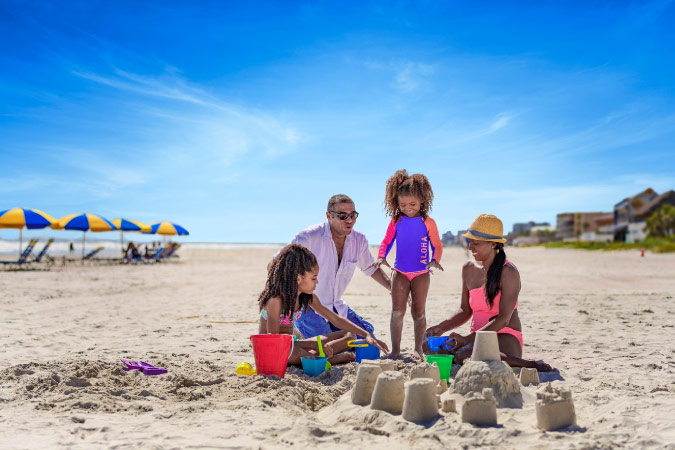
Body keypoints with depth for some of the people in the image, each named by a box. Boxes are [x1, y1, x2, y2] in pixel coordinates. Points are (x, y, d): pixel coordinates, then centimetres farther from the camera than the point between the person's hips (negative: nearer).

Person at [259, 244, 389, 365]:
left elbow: (336, 319, 2)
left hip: (292, 344, 8)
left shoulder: (307, 296, -1)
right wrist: (315, 345, -29)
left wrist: (366, 334, -8)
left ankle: (311, 356, -19)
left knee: (348, 335, 4)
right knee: (293, 353, -45)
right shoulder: (276, 300, -24)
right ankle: (341, 358, -26)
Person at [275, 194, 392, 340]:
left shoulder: (359, 240, -4)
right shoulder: (309, 237, -21)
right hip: (305, 305, -6)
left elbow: (371, 268, 16)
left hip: (335, 306, 7)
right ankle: (292, 331, 5)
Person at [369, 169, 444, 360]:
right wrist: (381, 257, -12)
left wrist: (435, 260, -18)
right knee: (397, 311, -3)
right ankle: (395, 349, 3)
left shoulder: (428, 222, -3)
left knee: (418, 311, 5)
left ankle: (418, 349, 17)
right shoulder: (396, 221, 3)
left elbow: (437, 245, 1)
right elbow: (386, 242, 6)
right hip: (400, 272, 1)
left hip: (421, 273, -1)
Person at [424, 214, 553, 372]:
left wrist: (467, 339, -23)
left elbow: (503, 319, -18)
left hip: (505, 338, -6)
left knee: (464, 355, -37)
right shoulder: (469, 269, 10)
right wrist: (442, 327, 0)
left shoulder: (508, 272, -12)